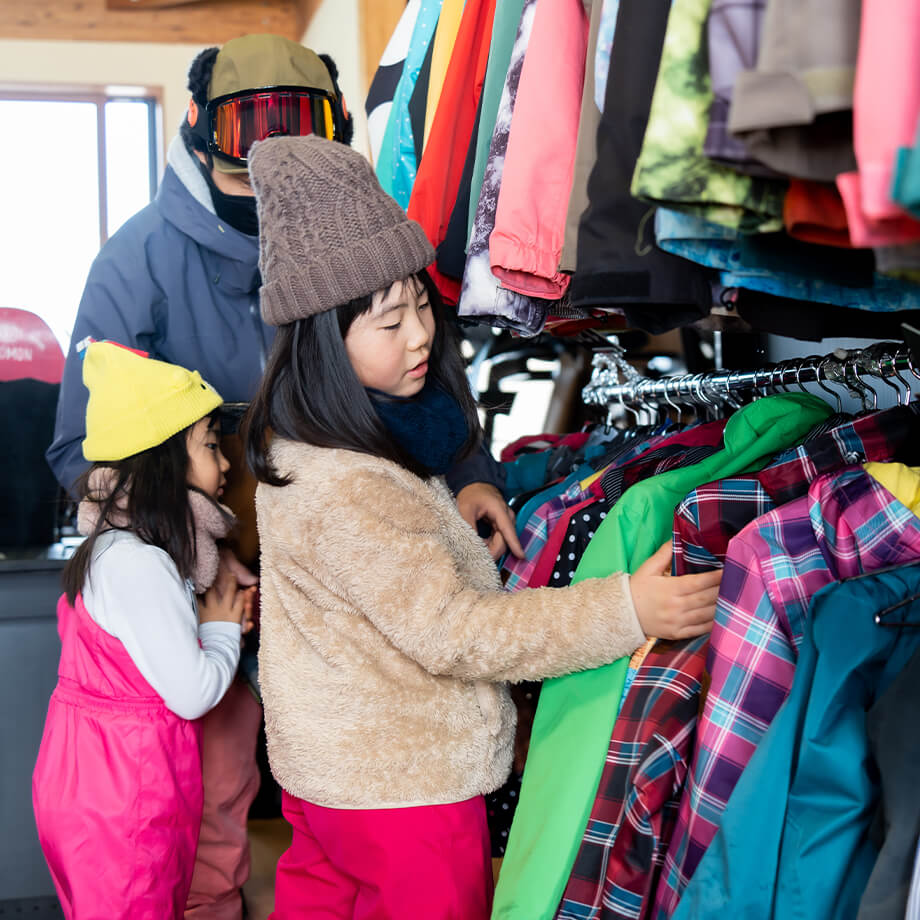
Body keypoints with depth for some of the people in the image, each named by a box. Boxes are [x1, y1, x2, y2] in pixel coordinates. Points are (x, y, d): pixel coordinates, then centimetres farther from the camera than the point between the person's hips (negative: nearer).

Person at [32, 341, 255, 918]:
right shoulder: (136, 563, -23)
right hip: (119, 806, -10)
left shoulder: (119, 548, 9)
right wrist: (222, 627, -4)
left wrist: (216, 612, 1)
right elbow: (193, 692, -22)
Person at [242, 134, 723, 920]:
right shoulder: (347, 492, -31)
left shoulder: (298, 436, -1)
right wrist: (627, 611, -33)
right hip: (404, 791, -9)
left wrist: (453, 501, 0)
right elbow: (455, 633, -30)